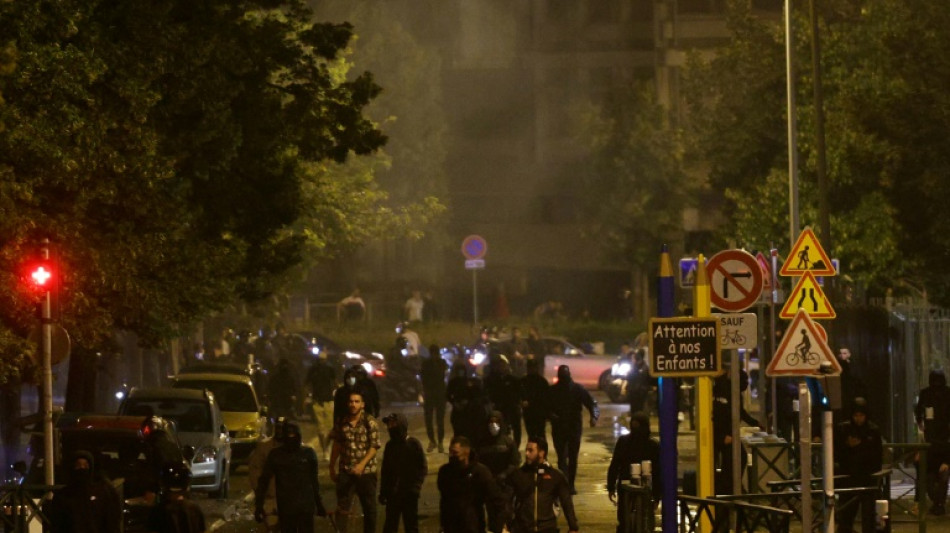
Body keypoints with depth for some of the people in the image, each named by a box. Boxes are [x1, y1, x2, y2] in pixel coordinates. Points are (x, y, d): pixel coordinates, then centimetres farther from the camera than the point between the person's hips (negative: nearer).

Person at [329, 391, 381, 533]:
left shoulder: (370, 422, -7)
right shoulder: (341, 423, 1)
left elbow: (374, 447, -11)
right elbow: (337, 446, 10)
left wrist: (362, 464, -22)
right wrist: (332, 468, 12)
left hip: (366, 471, -2)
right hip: (345, 472, 2)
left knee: (369, 507, 10)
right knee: (342, 508, -3)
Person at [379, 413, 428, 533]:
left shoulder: (414, 444, -6)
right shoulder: (390, 445, 9)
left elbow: (423, 468, -6)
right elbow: (385, 470, 14)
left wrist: (415, 487, -16)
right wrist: (383, 492, 10)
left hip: (409, 493, -4)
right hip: (393, 493, 4)